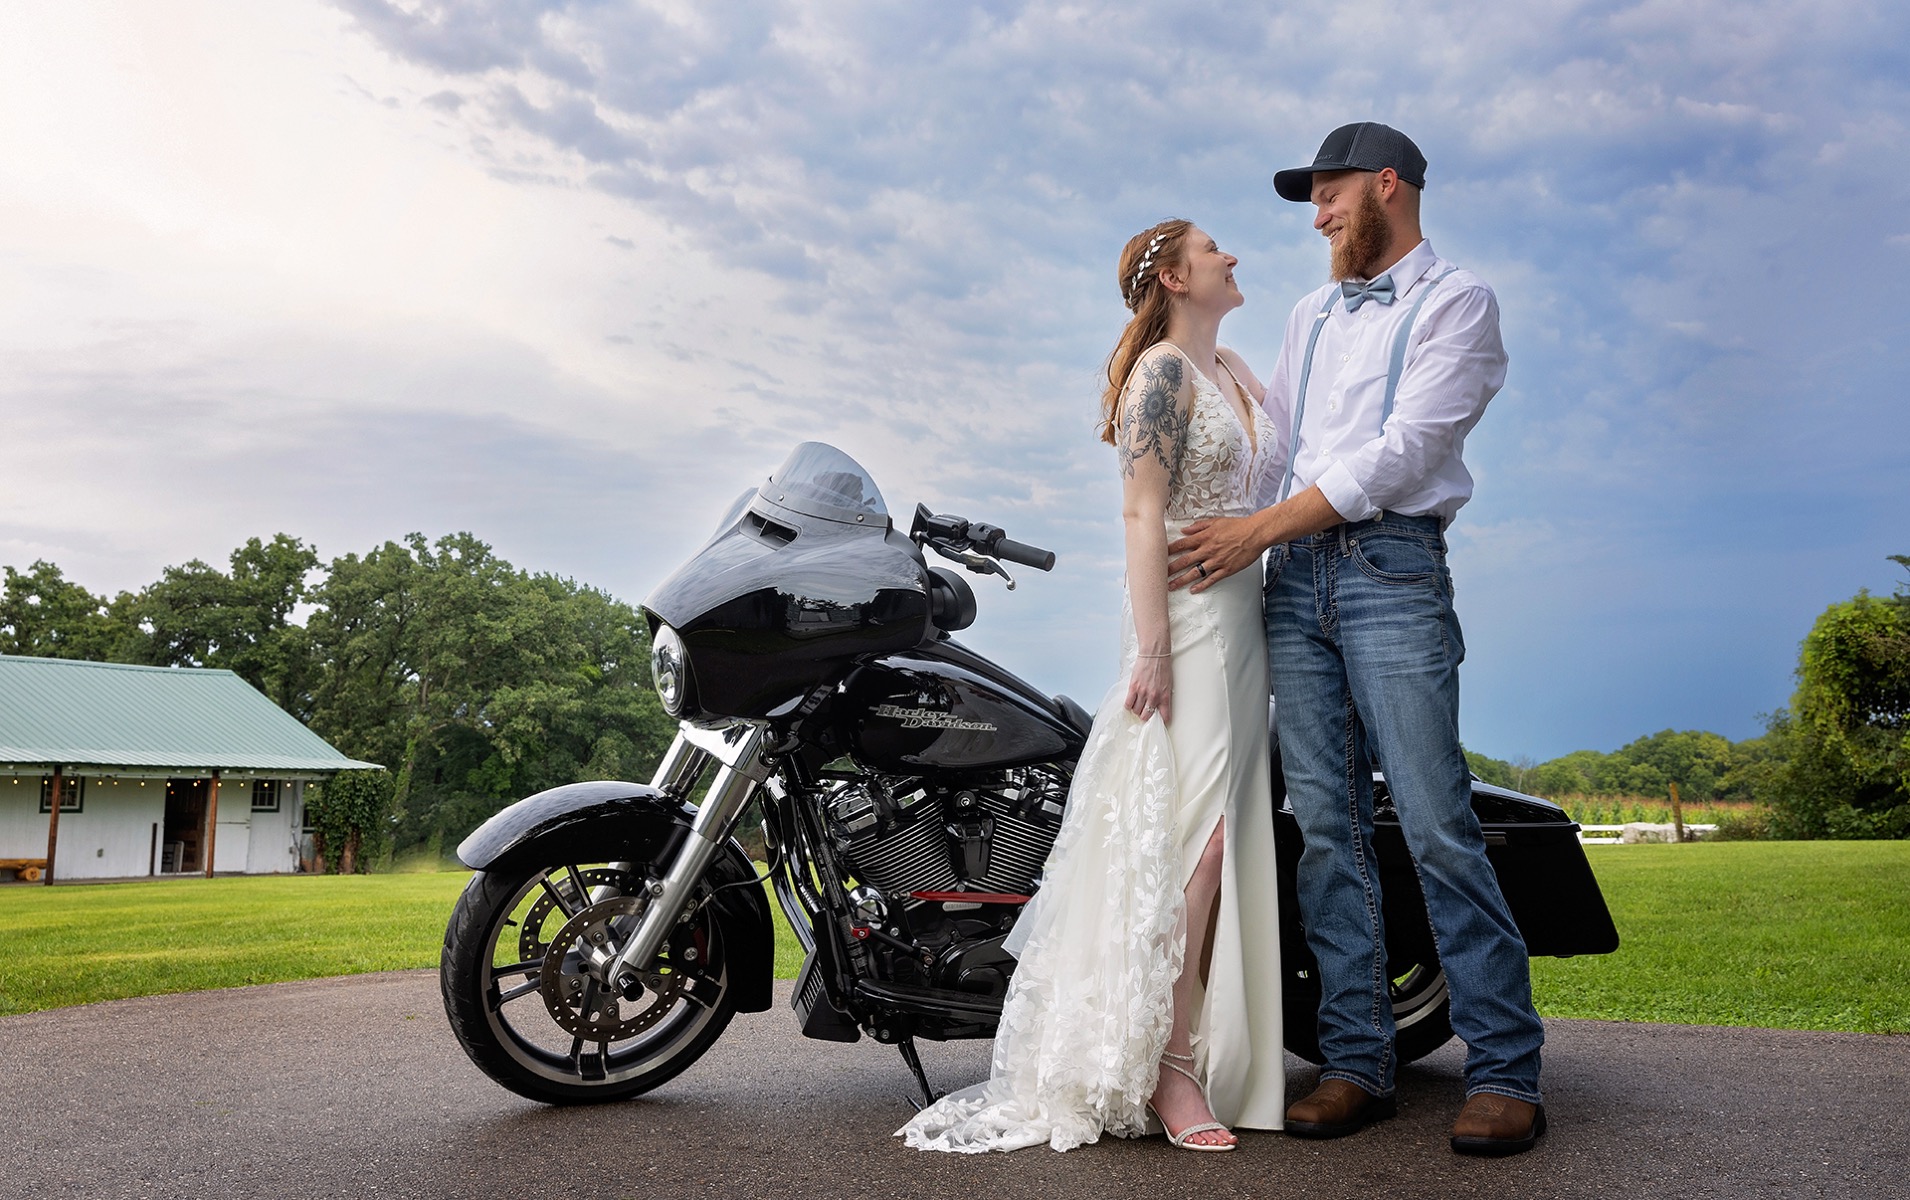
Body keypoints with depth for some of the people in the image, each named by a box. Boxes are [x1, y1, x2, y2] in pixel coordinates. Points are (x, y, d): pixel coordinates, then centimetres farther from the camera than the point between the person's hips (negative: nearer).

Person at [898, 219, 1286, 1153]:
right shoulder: (1161, 370, -7)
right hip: (1184, 619, -8)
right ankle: (1167, 1060, -6)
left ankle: (1221, 1052, 14)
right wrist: (1152, 649, -22)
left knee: (1232, 835, 7)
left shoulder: (1235, 369, 20)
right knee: (1193, 828, -12)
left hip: (1244, 620, 9)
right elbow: (1143, 514, -15)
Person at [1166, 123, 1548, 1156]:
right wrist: (1208, 541, 9)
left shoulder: (1456, 300, 4)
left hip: (1391, 568, -6)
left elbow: (1401, 450, -8)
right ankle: (1356, 1061, 7)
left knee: (1436, 826, -10)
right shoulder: (1312, 315, 26)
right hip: (1292, 577, 6)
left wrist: (1260, 530, -11)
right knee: (1327, 827, 2)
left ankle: (1504, 1072, -2)